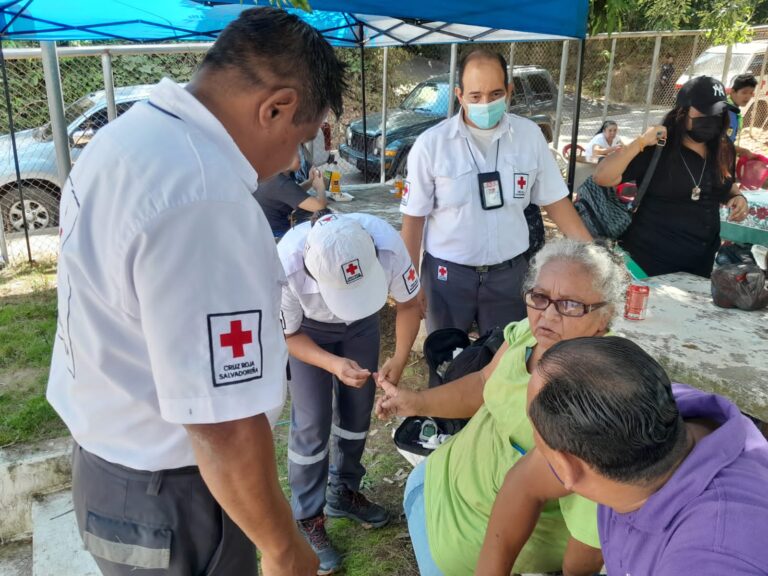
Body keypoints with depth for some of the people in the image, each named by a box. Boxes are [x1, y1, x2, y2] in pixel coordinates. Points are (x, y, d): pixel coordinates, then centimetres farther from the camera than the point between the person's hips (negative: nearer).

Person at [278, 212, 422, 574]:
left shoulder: (387, 243, -38)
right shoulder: (288, 266, -41)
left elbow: (409, 304, -18)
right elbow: (288, 335, -22)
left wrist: (399, 359, -32)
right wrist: (333, 364, -37)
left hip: (362, 323, 3)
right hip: (308, 329, -2)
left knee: (358, 411, 10)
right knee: (312, 423, -5)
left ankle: (343, 493, 32)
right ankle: (307, 520, 13)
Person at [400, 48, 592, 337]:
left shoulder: (529, 135, -5)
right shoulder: (430, 144, -12)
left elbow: (554, 201, 3)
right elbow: (414, 217, -6)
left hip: (508, 271, 2)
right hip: (448, 273, -1)